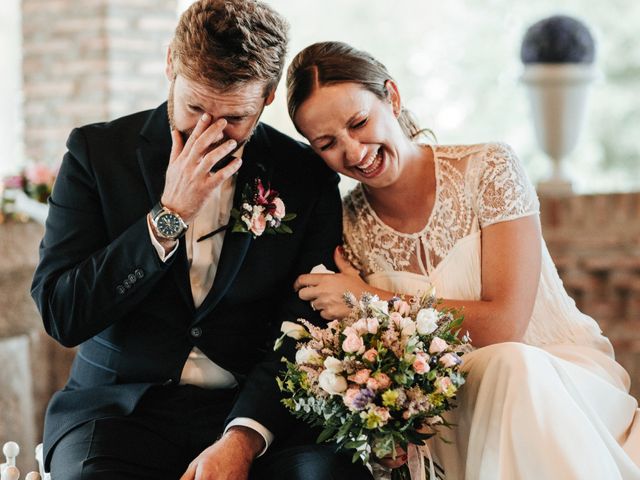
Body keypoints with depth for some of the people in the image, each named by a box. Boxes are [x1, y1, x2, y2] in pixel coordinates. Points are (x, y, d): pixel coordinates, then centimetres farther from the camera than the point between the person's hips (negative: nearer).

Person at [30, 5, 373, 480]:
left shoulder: (307, 177, 3)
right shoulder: (98, 151, 2)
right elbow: (60, 316, -5)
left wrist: (242, 438, -20)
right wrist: (168, 216, -12)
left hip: (253, 409, 1)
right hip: (123, 403, 0)